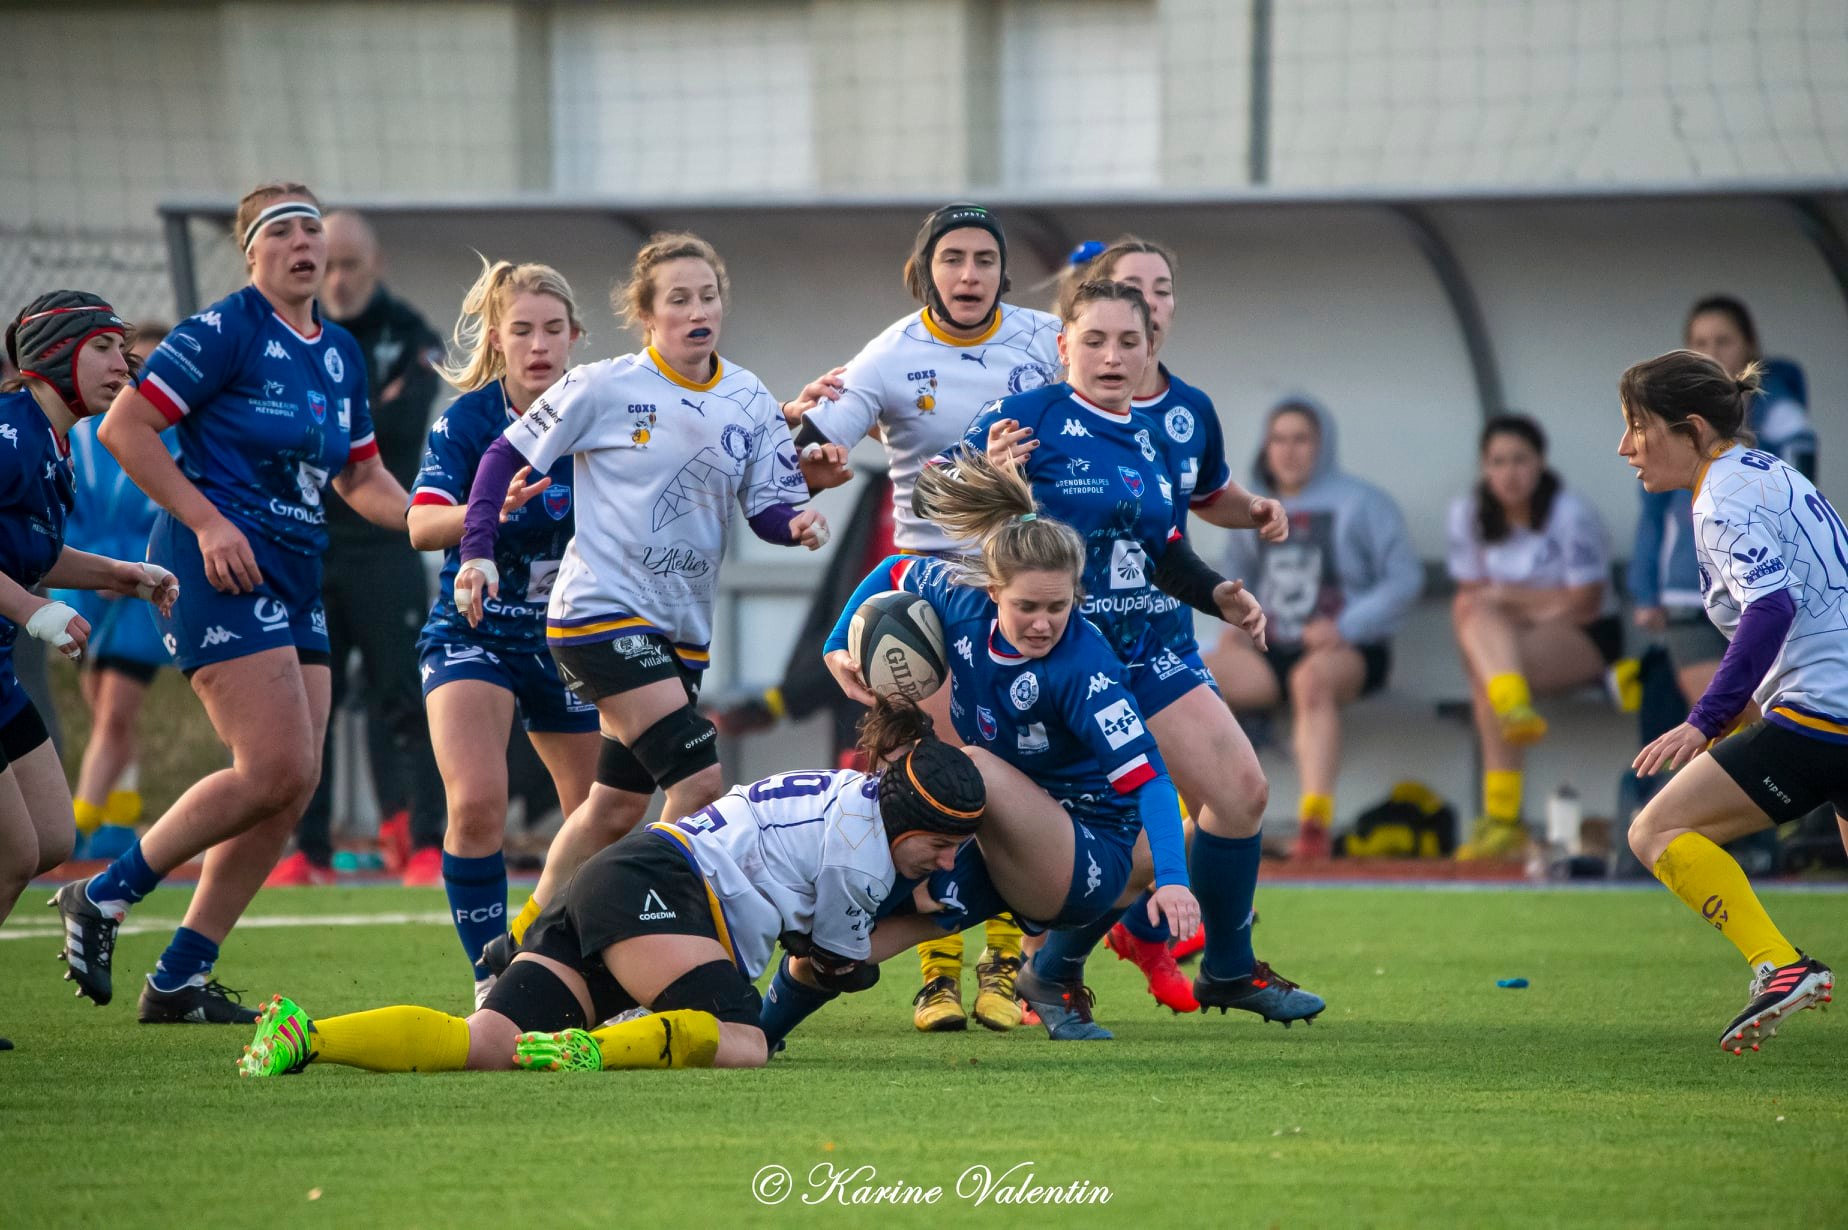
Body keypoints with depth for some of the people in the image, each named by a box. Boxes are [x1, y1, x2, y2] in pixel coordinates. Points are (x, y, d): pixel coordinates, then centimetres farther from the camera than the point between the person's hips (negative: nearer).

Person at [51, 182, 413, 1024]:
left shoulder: (342, 354, 16)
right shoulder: (226, 331, -8)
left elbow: (361, 479, 26)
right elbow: (124, 427, -11)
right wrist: (208, 523, -17)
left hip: (294, 580, 8)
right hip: (220, 568, -8)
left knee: (291, 787, 2)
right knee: (276, 766, -18)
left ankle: (179, 983, 7)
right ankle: (102, 898, -3)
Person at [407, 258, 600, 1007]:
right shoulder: (468, 419, -13)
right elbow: (422, 524, -26)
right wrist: (491, 510, -45)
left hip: (570, 643, 3)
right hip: (473, 633, -3)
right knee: (476, 803, -23)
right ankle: (493, 983, -13)